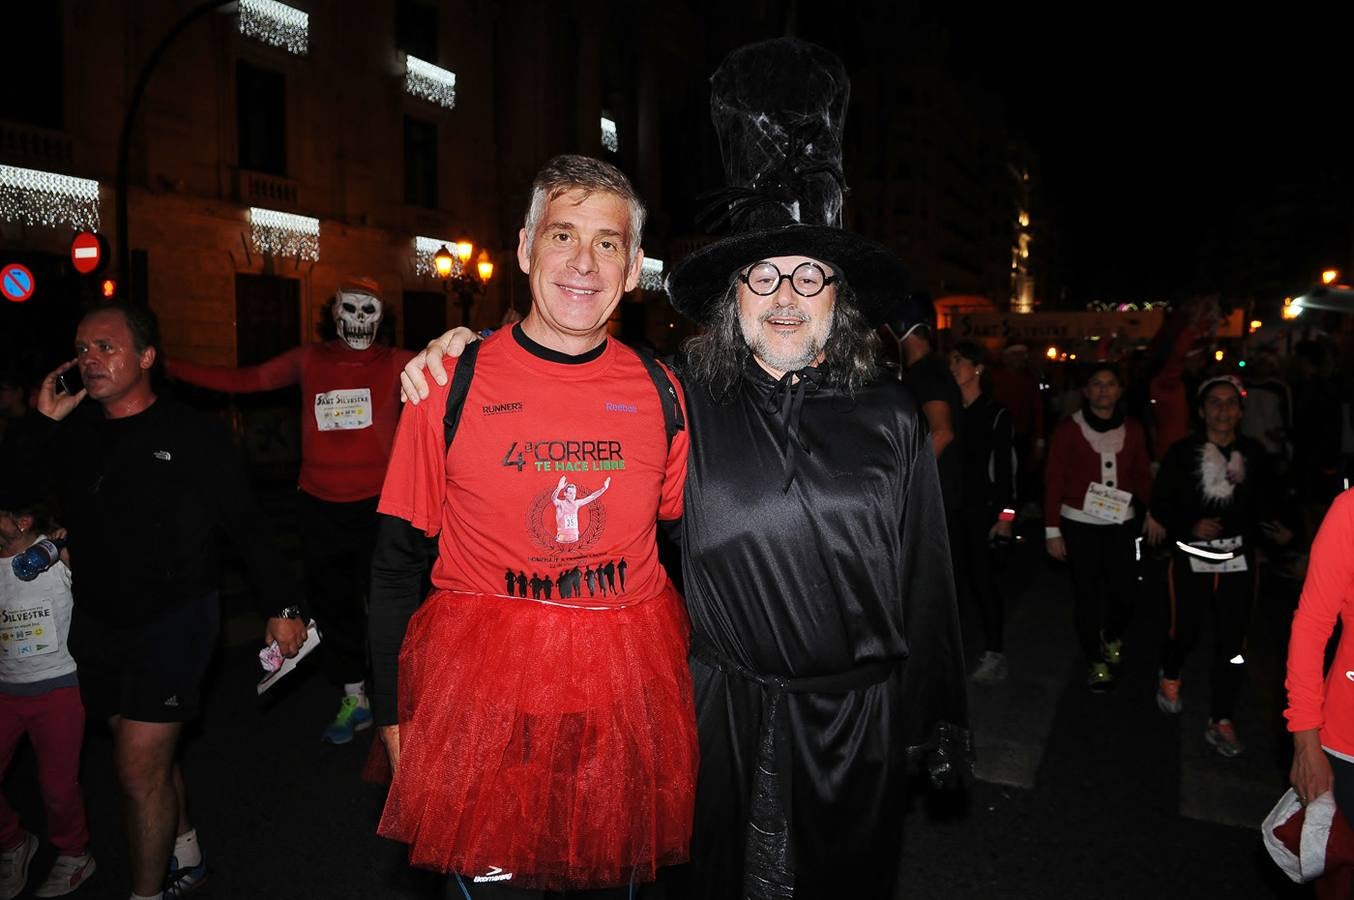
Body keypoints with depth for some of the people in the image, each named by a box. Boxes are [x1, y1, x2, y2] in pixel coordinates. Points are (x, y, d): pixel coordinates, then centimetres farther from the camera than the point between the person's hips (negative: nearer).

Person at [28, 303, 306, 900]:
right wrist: (44, 424, -6)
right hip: (97, 621, 6)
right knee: (151, 757, 19)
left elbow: (246, 527, -7)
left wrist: (278, 608, -7)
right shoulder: (75, 435, 5)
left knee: (139, 767, -5)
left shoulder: (192, 435, -10)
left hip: (172, 620, -6)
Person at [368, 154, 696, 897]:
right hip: (482, 697, -2)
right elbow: (396, 564, -1)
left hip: (628, 701, 3)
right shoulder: (451, 384, -8)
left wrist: (691, 685, 9)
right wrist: (394, 717, 0)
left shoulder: (661, 391, -1)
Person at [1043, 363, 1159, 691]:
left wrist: (1152, 512, -2)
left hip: (1122, 522, 3)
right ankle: (1095, 660, 23)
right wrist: (1052, 529, -7)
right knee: (1086, 593, 4)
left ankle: (1112, 636, 35)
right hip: (1079, 523, -3)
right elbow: (1053, 480, -6)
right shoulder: (1068, 429, -6)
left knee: (1125, 589, 2)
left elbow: (1143, 474, 10)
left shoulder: (1132, 430, 6)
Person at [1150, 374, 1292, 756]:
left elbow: (1267, 503, 6)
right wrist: (1190, 525, -19)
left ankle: (1220, 721, 18)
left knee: (1232, 642, 4)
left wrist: (1277, 530, -13)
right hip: (1191, 559, -2)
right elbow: (1159, 503, -4)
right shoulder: (1183, 452, -7)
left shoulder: (1254, 453, -1)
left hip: (1238, 560, 2)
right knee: (1184, 631, 7)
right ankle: (1169, 677, 41)